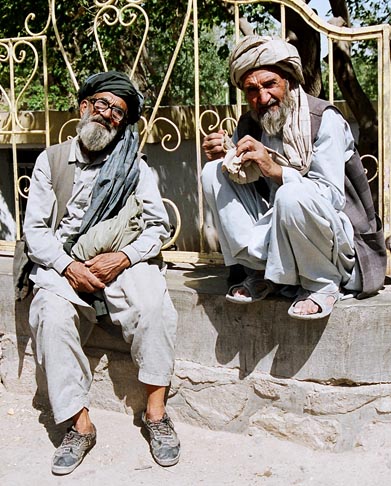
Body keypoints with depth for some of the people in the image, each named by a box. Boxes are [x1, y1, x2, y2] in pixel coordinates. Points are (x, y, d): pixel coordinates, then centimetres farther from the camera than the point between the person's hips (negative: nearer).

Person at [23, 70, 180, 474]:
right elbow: (35, 229, 4)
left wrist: (122, 258, -14)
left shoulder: (134, 166, 10)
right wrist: (69, 267, -13)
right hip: (62, 264, 0)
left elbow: (158, 226, 3)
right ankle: (80, 424, -20)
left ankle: (155, 412, -17)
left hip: (121, 261, 0)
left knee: (154, 306, -30)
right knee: (52, 317, -30)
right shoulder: (51, 160, 9)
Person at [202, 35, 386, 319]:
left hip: (336, 240, -6)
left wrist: (275, 170, -30)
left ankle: (323, 285, -12)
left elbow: (333, 196, -22)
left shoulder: (324, 120, -15)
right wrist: (222, 156, -14)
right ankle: (260, 274, -4)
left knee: (292, 195, -38)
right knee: (213, 172, -6)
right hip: (274, 232, 6)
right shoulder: (250, 125, 4)